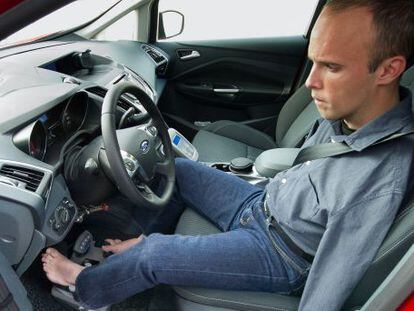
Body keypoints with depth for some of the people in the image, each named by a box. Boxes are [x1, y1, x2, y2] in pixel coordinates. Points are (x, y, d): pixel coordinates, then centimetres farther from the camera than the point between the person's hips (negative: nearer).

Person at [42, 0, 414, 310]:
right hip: (260, 204, 7)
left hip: (278, 254, -7)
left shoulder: (380, 188, -37)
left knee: (152, 255, -8)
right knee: (178, 169, 12)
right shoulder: (343, 110, -14)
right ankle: (144, 241, 32)